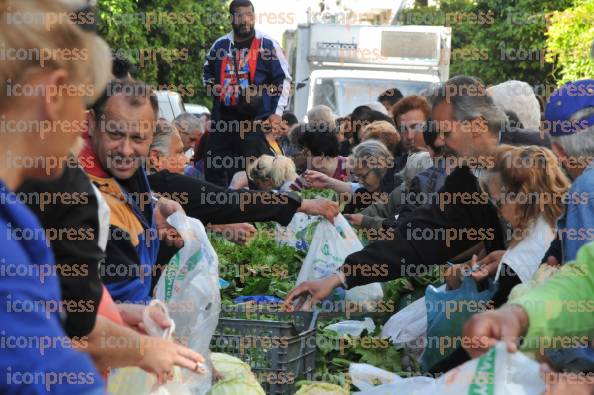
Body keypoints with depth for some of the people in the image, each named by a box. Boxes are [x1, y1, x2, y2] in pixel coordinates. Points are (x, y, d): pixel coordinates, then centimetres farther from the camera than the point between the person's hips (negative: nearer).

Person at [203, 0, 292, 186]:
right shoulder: (220, 45, 11)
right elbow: (208, 72, 30)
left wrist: (277, 112, -6)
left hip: (256, 121, -5)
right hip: (223, 120, 5)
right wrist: (212, 86, 8)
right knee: (214, 171, 6)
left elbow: (284, 79, 0)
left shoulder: (267, 45, -3)